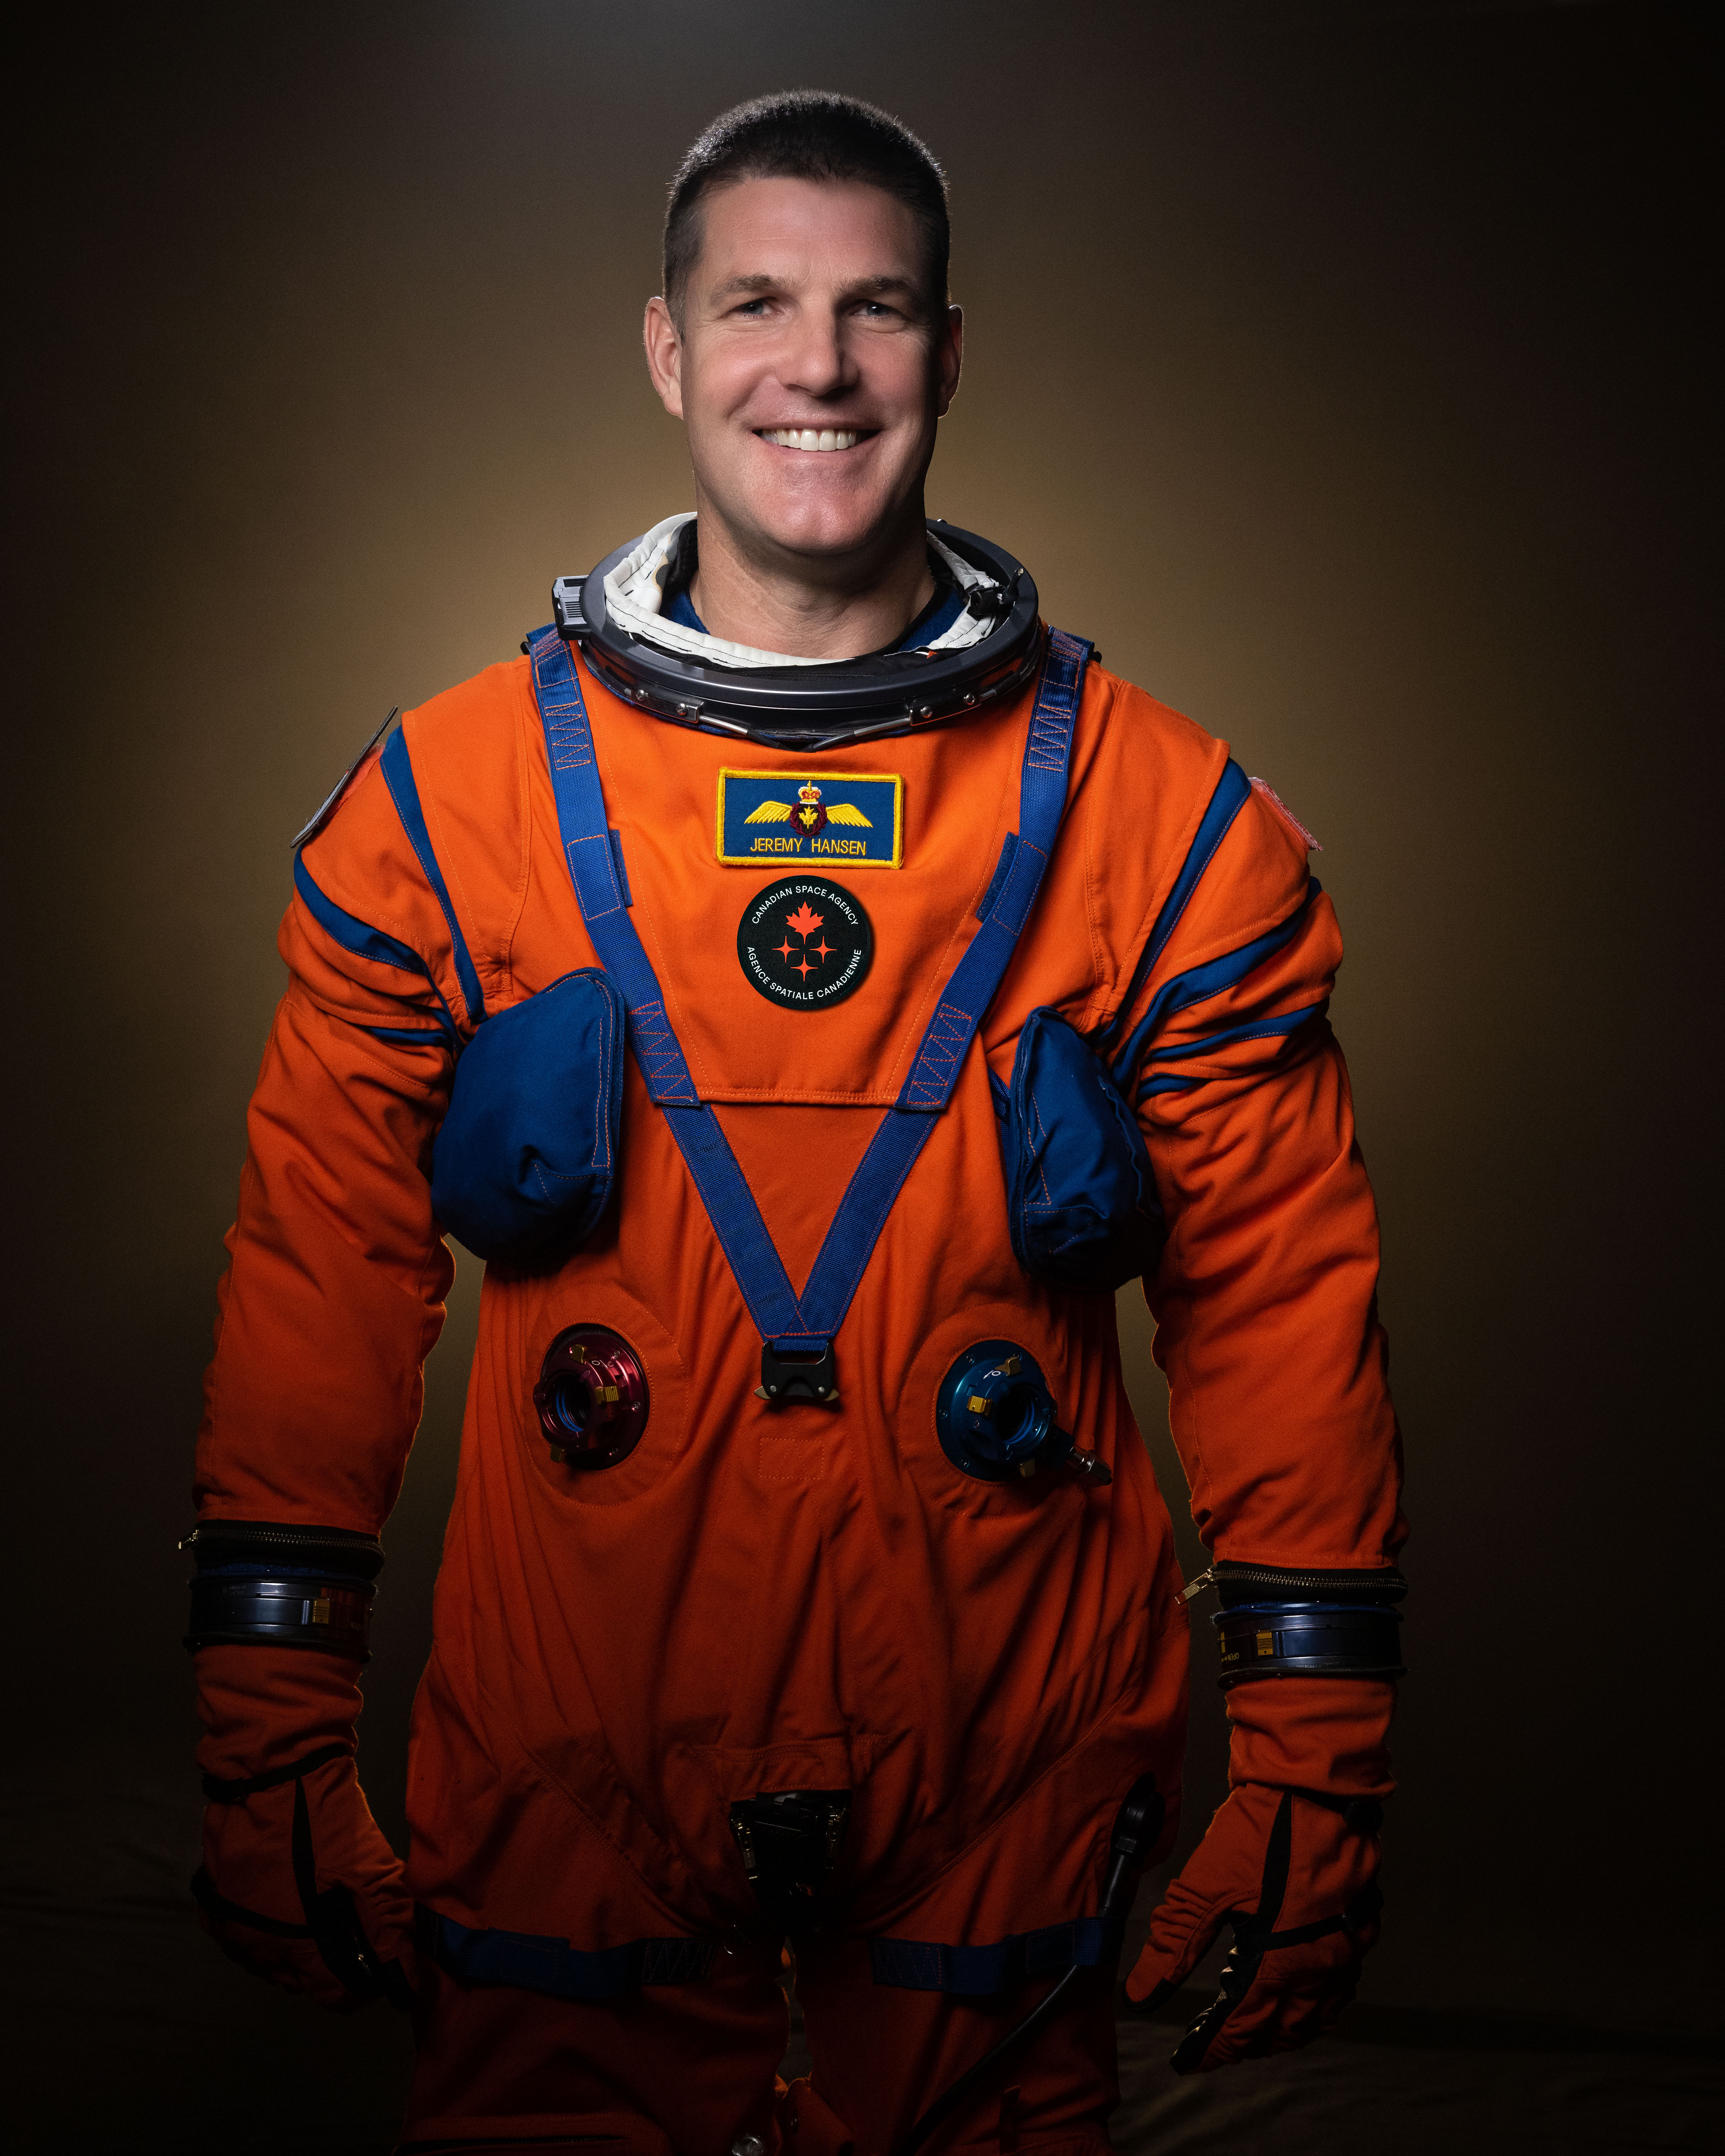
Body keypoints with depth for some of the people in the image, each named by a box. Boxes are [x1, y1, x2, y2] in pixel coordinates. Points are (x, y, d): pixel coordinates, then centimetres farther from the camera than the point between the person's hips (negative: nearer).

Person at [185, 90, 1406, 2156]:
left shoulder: (1159, 817, -2)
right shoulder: (445, 799, -1)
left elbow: (1282, 1305, 0)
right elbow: (321, 1283, 2)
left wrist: (1311, 1766, -2)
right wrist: (273, 1754, 0)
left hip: (1010, 1795, 0)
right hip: (567, 1781, 0)